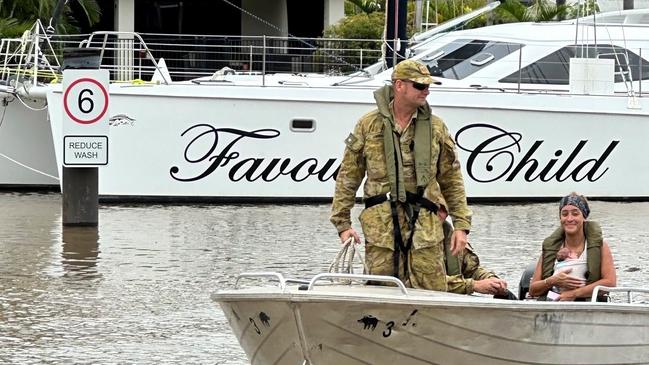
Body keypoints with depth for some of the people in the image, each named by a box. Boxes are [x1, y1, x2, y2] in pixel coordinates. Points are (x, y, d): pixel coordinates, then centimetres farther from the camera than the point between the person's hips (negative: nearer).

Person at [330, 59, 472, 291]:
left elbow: (452, 180, 15)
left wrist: (461, 224, 8)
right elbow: (348, 177, 9)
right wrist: (343, 223, 3)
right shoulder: (369, 125, 7)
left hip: (425, 229, 1)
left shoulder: (435, 128, 11)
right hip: (380, 226, -1)